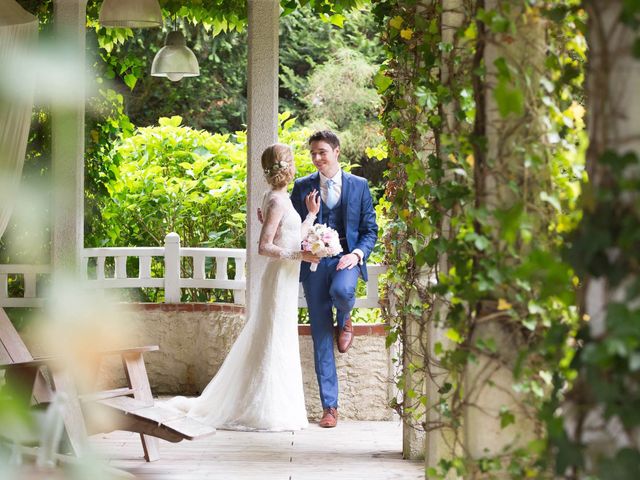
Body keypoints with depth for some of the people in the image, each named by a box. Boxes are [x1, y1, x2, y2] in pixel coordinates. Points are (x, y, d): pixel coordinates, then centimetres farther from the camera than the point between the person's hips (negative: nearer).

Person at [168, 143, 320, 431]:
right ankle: (267, 412, 0)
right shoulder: (277, 201, -15)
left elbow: (293, 240, 14)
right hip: (281, 278, -10)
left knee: (272, 343, 14)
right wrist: (299, 255, -23)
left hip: (285, 279, 10)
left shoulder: (280, 198, 14)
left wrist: (312, 214, 21)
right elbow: (264, 247, -20)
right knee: (275, 343, -5)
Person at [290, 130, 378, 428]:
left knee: (341, 290, -37)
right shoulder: (302, 188, 8)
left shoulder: (359, 186, 6)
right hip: (314, 262, 1)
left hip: (347, 258, -1)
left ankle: (344, 320, 4)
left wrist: (358, 253, -10)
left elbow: (370, 229, 7)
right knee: (321, 337, -1)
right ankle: (329, 406, 6)